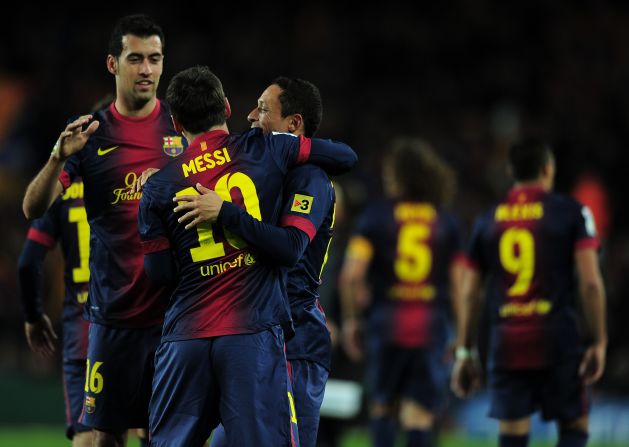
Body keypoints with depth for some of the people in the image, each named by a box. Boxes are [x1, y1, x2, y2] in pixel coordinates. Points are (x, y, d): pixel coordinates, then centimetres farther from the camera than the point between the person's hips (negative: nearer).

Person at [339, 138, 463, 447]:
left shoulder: (375, 215, 0)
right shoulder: (447, 222, 6)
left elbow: (351, 273, -10)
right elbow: (460, 283, 3)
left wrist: (350, 318, 3)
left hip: (386, 321, -1)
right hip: (432, 326, 1)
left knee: (382, 405, 17)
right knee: (419, 415, 0)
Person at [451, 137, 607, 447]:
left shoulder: (487, 221, 11)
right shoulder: (572, 213, 0)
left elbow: (469, 293, 10)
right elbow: (590, 283, -8)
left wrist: (464, 352, 16)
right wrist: (599, 342, -2)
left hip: (505, 343, 3)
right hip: (557, 339, -3)